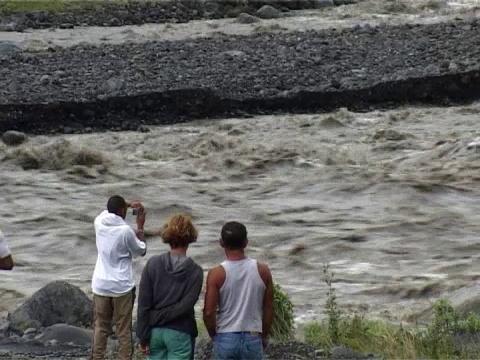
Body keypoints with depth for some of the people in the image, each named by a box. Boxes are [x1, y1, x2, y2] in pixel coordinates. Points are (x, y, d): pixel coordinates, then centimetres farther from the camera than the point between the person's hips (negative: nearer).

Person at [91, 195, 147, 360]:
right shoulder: (126, 231, -16)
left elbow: (107, 211, 23)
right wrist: (140, 227, 6)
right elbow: (141, 251, 0)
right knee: (124, 331, 4)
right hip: (122, 287, -4)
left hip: (101, 285, 4)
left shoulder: (99, 223, -2)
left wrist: (127, 204, 18)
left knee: (100, 328, 12)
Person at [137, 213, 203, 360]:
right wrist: (164, 315, -8)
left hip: (155, 331, 2)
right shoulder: (195, 271, -9)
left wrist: (143, 337, -1)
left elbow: (143, 304, -5)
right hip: (180, 333, -2)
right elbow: (186, 305, -18)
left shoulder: (153, 264, -5)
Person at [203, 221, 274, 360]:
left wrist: (213, 335, 6)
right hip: (253, 338, 2)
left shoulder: (217, 274, -9)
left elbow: (209, 312, -10)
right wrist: (264, 336, 18)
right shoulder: (263, 271, -1)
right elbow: (269, 309, 6)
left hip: (225, 338, -2)